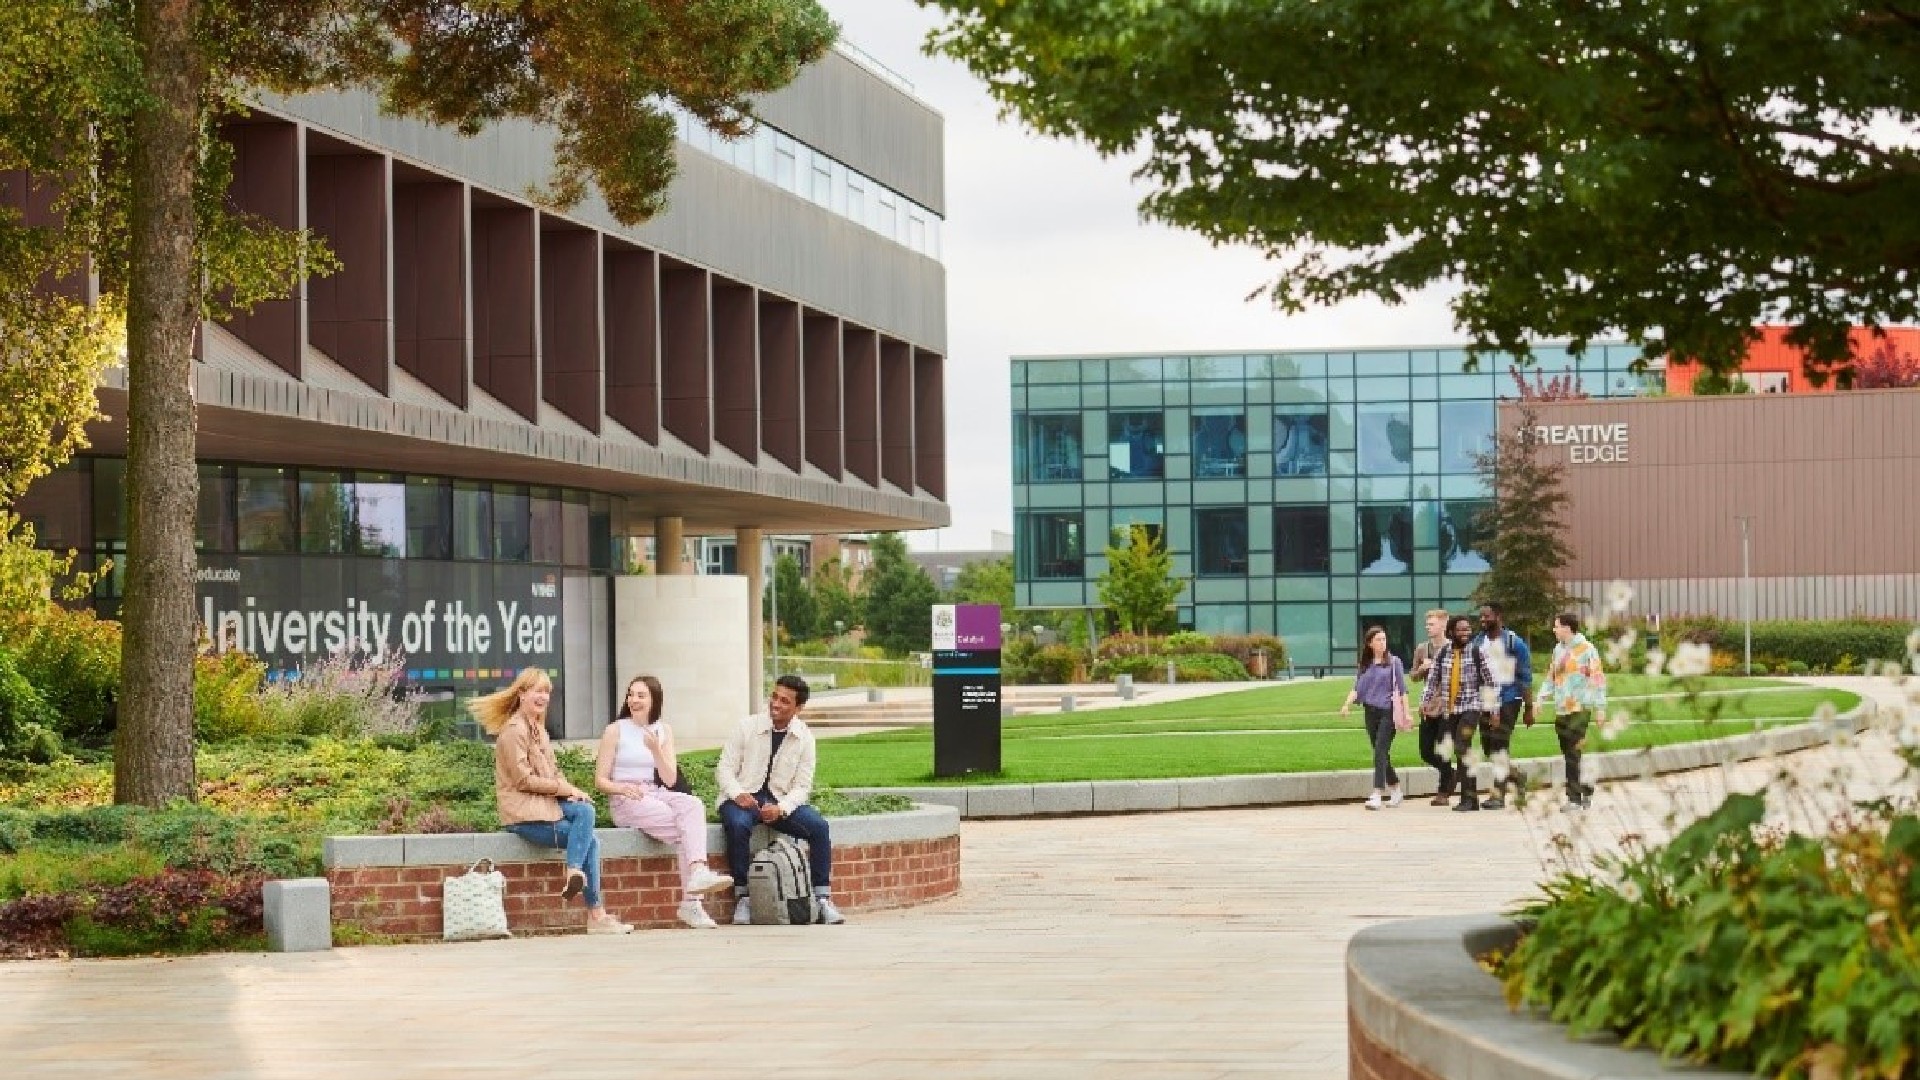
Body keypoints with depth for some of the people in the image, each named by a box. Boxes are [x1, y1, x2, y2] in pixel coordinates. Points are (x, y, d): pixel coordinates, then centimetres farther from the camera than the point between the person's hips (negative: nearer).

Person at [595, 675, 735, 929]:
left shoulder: (664, 731, 16)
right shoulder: (616, 730, 6)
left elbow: (670, 780, 7)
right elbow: (600, 780, 3)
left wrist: (655, 750, -8)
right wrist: (623, 788, -17)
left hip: (657, 796, 4)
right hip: (626, 802, -3)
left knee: (693, 805, -32)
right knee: (687, 831, -29)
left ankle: (698, 872, -48)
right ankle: (691, 902, -35)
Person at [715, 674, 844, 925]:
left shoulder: (804, 738, 0)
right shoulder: (747, 727, -4)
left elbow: (802, 786, -1)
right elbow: (725, 768, -3)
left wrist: (780, 808, -21)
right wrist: (738, 794, -23)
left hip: (781, 801, 2)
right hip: (743, 799, -2)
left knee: (818, 826, -22)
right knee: (738, 825, -36)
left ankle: (823, 899, -15)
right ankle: (742, 898, -24)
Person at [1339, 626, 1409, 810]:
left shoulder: (1393, 662, 2)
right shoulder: (1365, 665, 13)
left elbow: (1402, 689, 2)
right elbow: (1357, 688, 8)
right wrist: (1347, 704, -9)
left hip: (1389, 712, -5)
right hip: (1371, 712, 5)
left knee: (1380, 751, -15)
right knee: (1381, 754, 9)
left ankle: (1377, 794, -19)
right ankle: (1395, 789, 24)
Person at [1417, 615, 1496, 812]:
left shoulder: (1477, 652, -2)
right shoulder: (1442, 653, 7)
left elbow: (1489, 680, -1)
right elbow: (1432, 679, 9)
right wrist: (1425, 701, -3)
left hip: (1471, 707, -4)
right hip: (1450, 709, 4)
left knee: (1462, 748, -19)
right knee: (1460, 752, 7)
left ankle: (1468, 798, -15)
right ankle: (1471, 798, 15)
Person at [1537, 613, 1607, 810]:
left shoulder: (1586, 649, -7)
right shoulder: (1558, 650, 15)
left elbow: (1598, 679, -8)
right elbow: (1551, 677, 23)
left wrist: (1599, 707, -10)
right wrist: (1541, 699, 13)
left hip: (1580, 709, -7)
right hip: (1561, 710, 7)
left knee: (1573, 755, -10)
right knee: (1568, 755, 7)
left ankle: (1574, 798, -8)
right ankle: (1586, 790, 20)